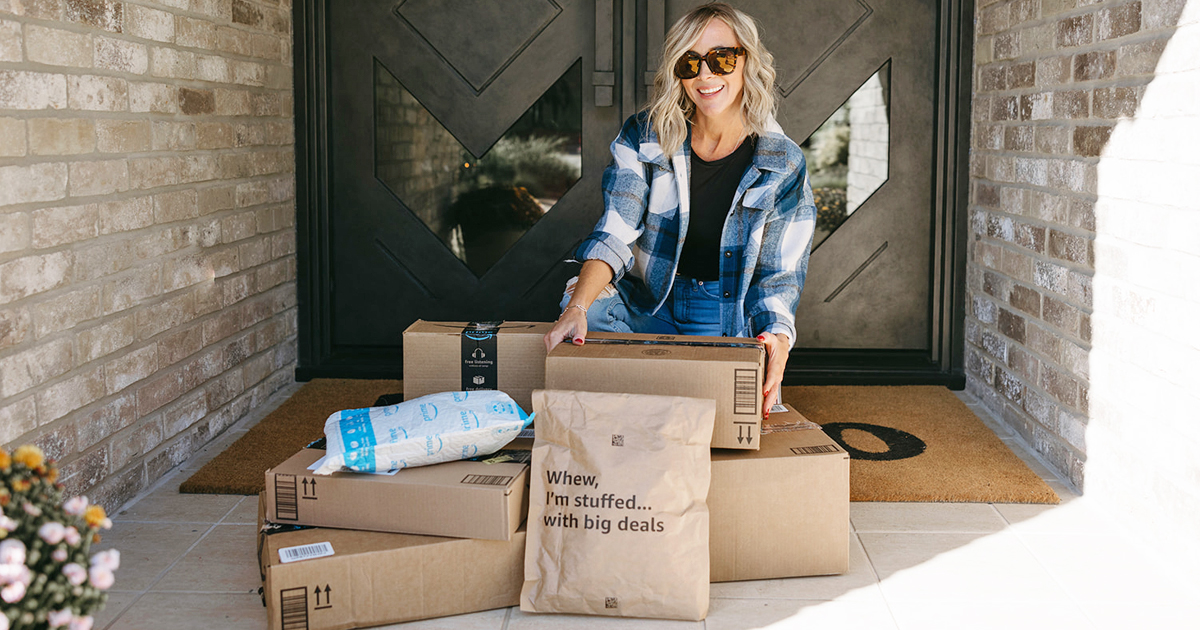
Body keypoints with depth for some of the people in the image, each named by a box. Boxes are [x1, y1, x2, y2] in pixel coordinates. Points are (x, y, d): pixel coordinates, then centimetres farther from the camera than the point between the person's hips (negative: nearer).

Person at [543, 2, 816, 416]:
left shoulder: (783, 163, -6)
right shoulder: (645, 137, -4)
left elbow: (779, 273, -4)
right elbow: (616, 234, -13)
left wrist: (777, 335, -27)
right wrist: (576, 308, -32)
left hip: (733, 320, -2)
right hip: (649, 304, 2)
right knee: (585, 308, -29)